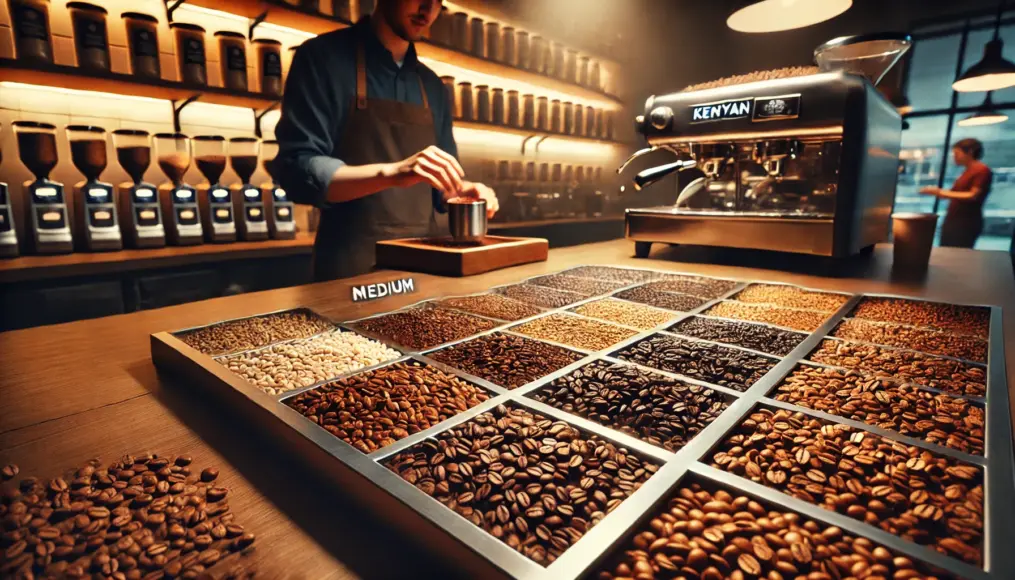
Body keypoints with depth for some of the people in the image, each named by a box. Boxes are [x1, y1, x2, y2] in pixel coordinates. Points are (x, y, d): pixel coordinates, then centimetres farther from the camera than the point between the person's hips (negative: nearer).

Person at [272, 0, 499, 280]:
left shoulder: (433, 86, 13)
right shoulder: (323, 56, -2)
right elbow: (298, 169, -12)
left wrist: (460, 191, -6)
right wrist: (390, 172, -26)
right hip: (354, 261, -4)